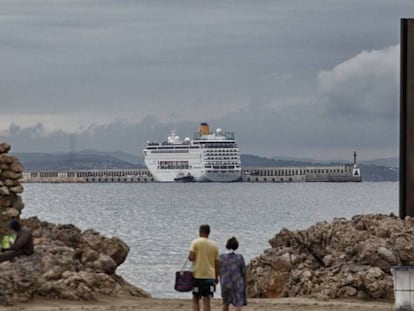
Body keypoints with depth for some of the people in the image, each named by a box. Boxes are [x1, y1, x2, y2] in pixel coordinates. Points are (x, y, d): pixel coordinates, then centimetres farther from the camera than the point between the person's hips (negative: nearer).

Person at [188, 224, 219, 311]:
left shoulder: (195, 242, -5)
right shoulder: (214, 245, 4)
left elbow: (191, 257, -15)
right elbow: (216, 263, 6)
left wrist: (189, 257, 8)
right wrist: (216, 277, 15)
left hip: (197, 275, -2)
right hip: (210, 275, 2)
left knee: (195, 299, 8)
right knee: (206, 299, 2)